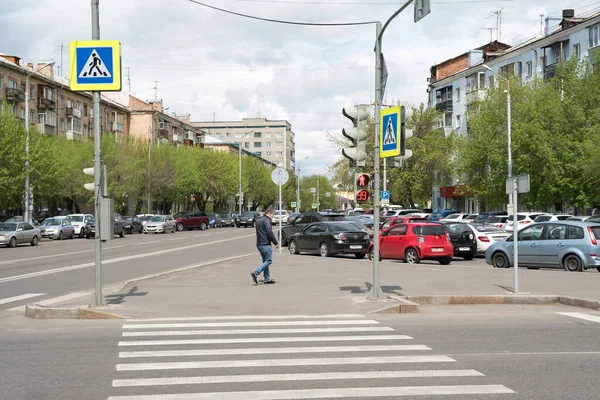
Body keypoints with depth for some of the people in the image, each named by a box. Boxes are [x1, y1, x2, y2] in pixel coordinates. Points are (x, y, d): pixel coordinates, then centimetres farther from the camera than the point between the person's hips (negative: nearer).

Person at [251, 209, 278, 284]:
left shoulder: (259, 221, 20)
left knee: (265, 261, 13)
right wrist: (276, 242, -13)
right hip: (265, 244, -10)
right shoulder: (267, 221, -9)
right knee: (269, 261, -8)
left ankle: (267, 279, 12)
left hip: (259, 244, 10)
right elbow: (270, 233, -19)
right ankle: (255, 273, -19)